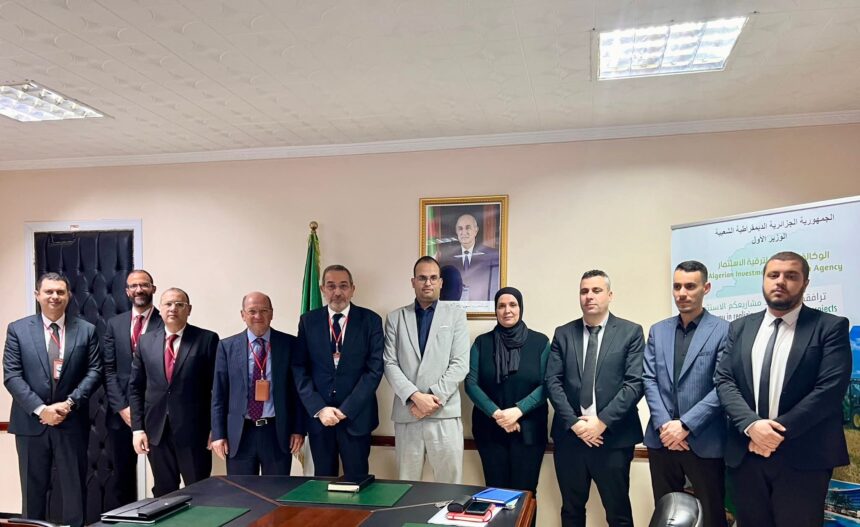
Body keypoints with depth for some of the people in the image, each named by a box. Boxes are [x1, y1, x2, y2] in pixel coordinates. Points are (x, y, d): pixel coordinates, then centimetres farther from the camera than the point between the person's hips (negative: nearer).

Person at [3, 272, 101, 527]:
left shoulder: (86, 330, 3)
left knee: (75, 488, 8)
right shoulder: (18, 329, 2)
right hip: (31, 422, 0)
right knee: (33, 489, 12)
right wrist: (40, 409, -14)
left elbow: (94, 372, -1)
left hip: (72, 422, 0)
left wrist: (69, 403, -13)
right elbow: (12, 376, -4)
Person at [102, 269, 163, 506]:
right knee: (123, 477, 14)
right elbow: (108, 370, 4)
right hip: (122, 412, 3)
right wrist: (121, 407, -6)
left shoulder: (166, 322, -4)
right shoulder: (114, 323, 8)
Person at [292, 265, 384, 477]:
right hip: (318, 415, 2)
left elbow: (375, 369, -7)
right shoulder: (308, 321, 4)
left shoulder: (370, 320, -2)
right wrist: (319, 408, -10)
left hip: (356, 416, -1)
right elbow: (299, 369, 1)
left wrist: (346, 409, -12)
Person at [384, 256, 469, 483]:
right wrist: (415, 396, -12)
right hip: (406, 414, 1)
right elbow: (390, 364, 1)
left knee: (449, 484, 3)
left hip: (444, 413, -1)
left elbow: (460, 364, -2)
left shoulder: (456, 314, 6)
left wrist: (433, 397, -11)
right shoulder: (395, 318, 9)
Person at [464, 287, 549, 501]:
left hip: (529, 429, -1)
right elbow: (471, 383, -2)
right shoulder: (482, 342, 4)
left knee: (524, 492, 2)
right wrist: (496, 413, -15)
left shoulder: (540, 342, 1)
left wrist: (518, 410, -16)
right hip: (490, 429, 1)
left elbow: (546, 384, -4)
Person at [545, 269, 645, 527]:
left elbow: (635, 383, -9)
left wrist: (603, 421, -15)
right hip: (569, 436, 3)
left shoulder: (631, 332, 0)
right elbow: (553, 382, 1)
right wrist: (574, 422, -11)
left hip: (613, 437, -2)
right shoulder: (563, 333, 7)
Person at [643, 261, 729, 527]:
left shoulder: (723, 331, -5)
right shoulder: (658, 331, 9)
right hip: (661, 439, 4)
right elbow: (649, 380, 4)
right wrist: (664, 424, -9)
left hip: (705, 442, -4)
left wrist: (685, 425, -16)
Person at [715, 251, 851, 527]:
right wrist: (751, 425, -15)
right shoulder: (740, 328, 10)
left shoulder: (830, 327, -1)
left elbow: (830, 389, -12)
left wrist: (780, 432, -16)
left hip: (802, 458, -3)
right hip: (746, 454, 3)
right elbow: (724, 381, 2)